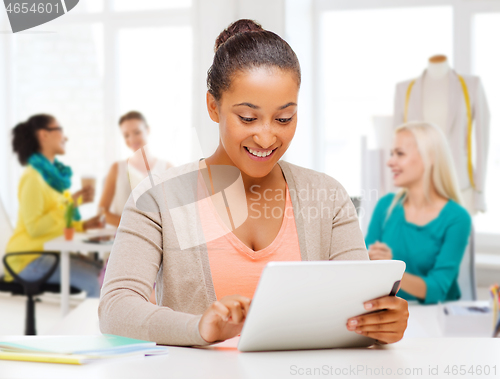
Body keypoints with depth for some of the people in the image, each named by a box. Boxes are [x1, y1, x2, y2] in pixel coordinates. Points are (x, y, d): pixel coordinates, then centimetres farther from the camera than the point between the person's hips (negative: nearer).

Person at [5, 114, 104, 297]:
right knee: (96, 282, -25)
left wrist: (83, 225, 3)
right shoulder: (33, 178, -12)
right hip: (29, 258, -9)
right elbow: (34, 228, -21)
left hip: (50, 253, 9)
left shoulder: (54, 174, 15)